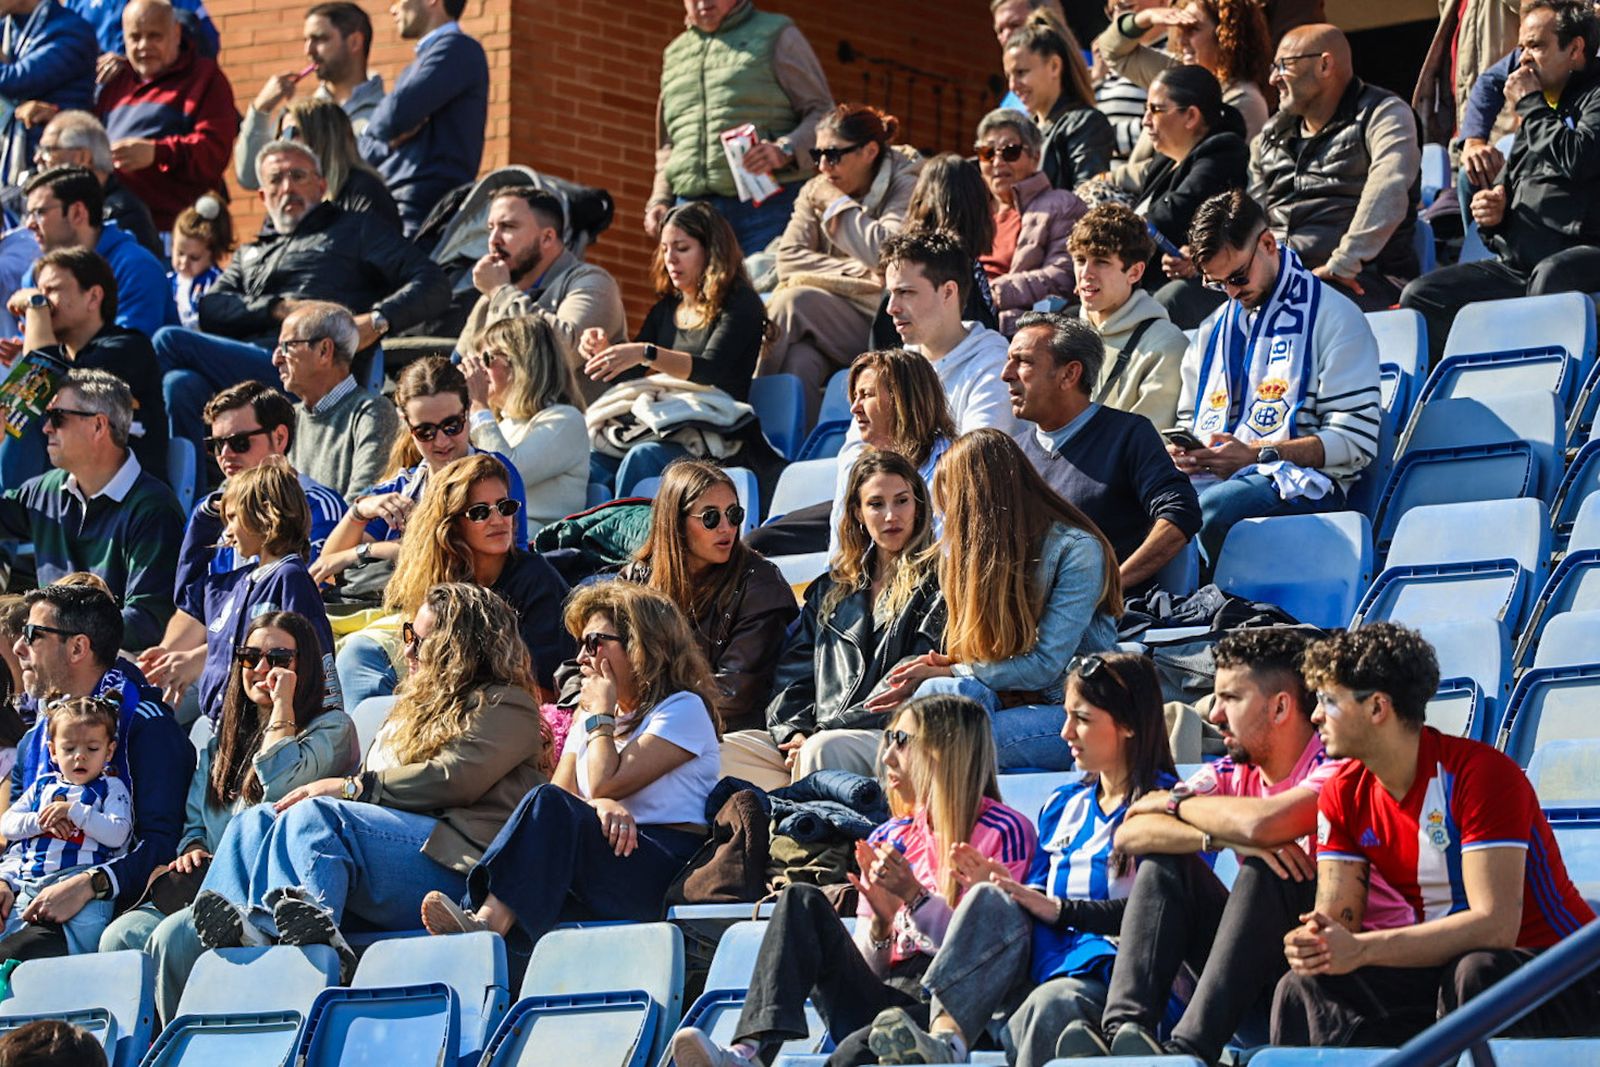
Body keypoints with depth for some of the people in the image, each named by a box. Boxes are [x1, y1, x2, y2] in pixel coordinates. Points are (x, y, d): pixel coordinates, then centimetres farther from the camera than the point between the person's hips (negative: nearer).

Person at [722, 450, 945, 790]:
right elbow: (794, 670, 18)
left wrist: (818, 734, -12)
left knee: (823, 749, -38)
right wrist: (793, 732, -4)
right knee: (721, 752, -19)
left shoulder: (934, 585, 5)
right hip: (815, 734, 6)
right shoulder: (832, 590, 26)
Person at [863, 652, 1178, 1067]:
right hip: (1040, 963, 6)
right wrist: (995, 890, 0)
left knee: (1047, 1007, -39)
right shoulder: (1063, 804, 25)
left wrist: (1061, 909, -15)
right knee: (992, 901, -25)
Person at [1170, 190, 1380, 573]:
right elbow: (1190, 420, 33)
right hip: (1212, 477, 5)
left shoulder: (1334, 317, 5)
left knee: (1206, 508, -39)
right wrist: (1184, 451, 6)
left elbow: (1354, 442, -4)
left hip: (1300, 485, -5)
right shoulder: (1215, 329, 26)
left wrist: (1255, 455, -12)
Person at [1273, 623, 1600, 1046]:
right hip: (1439, 968, 6)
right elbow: (1335, 919, -1)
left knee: (1477, 972, -38)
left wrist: (1360, 949, -34)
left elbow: (1495, 926, -28)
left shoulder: (1479, 773, -19)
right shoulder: (1343, 795, 3)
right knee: (1306, 986, -16)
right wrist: (1308, 943, -27)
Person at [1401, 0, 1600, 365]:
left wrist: (1530, 103, -5)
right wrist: (1492, 209, 6)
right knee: (1420, 297, -5)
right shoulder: (1540, 111, 24)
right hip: (1516, 265, 8)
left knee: (1551, 276, -41)